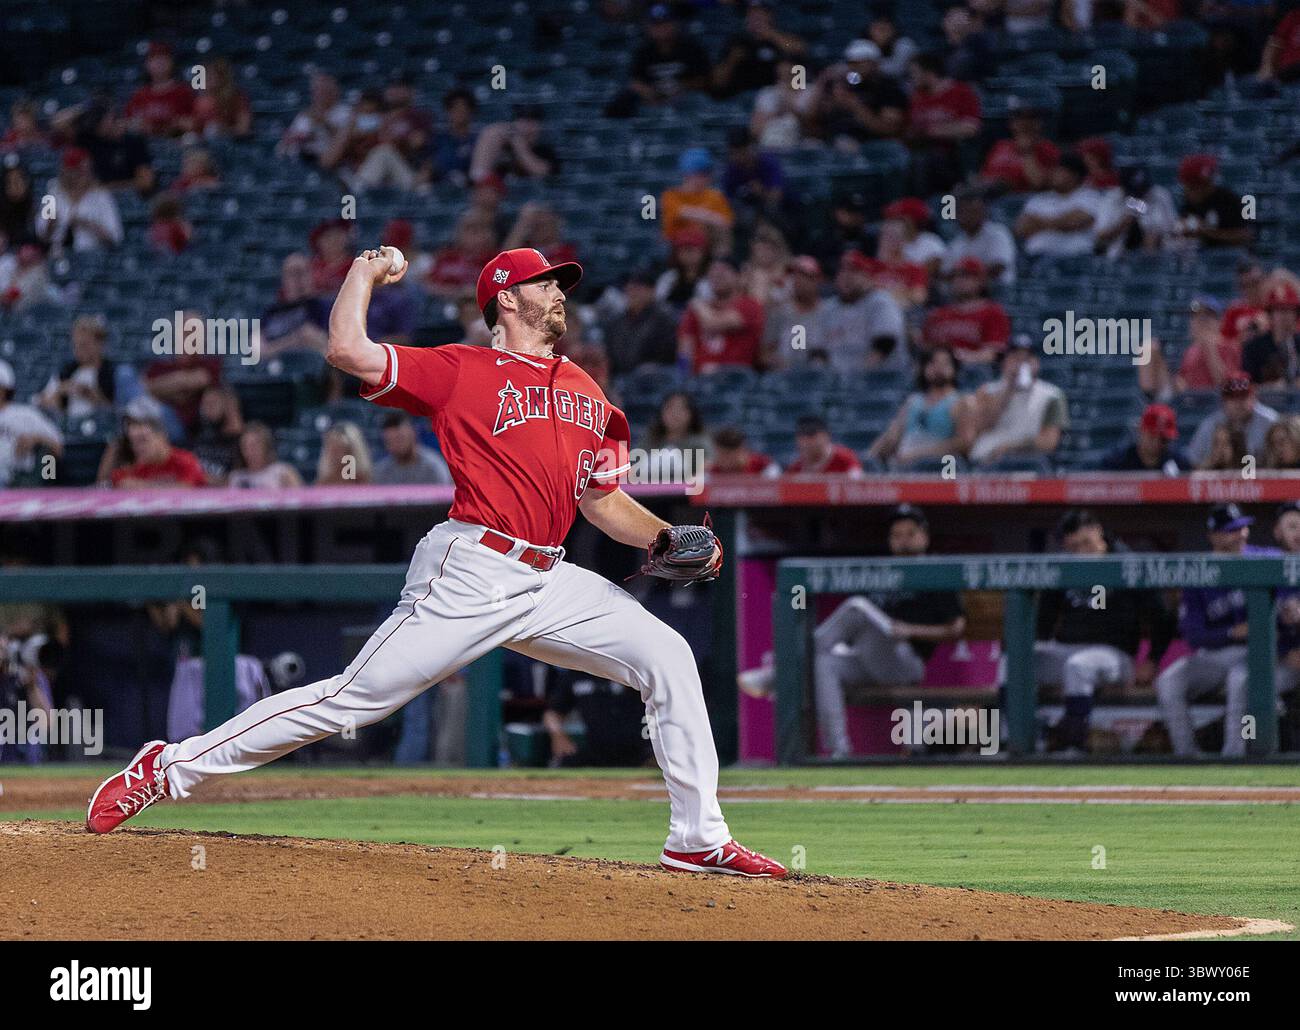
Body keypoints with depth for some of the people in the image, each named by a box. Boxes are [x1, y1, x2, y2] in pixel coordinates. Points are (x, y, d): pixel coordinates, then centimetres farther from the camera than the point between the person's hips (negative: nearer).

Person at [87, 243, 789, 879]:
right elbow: (348, 350, -9)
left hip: (548, 583, 6)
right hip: (472, 575, -6)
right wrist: (364, 274, 6)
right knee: (355, 698, -9)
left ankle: (698, 840, 1)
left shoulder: (588, 394, 18)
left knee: (667, 657, -5)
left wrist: (666, 539, 2)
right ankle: (169, 768, -1)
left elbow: (604, 502, 20)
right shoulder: (461, 372, 0)